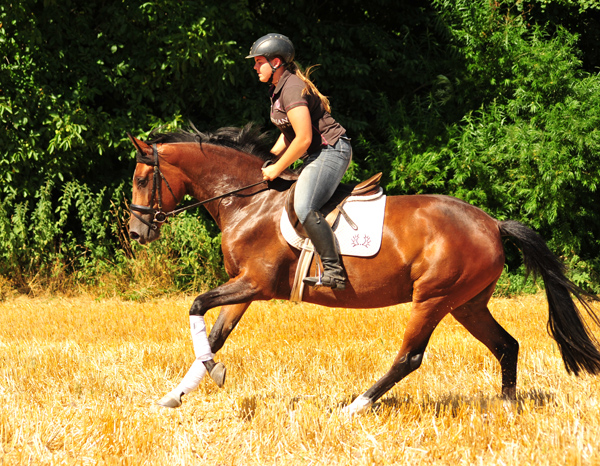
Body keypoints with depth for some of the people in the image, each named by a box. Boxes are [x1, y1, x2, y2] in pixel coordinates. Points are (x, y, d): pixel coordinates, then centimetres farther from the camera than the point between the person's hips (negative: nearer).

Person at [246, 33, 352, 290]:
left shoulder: (292, 88, -18)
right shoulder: (279, 88, 14)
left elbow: (303, 139, -23)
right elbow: (289, 134, 24)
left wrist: (277, 169, -14)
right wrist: (267, 162, 14)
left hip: (331, 150, -11)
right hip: (318, 155, 11)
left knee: (304, 208, -28)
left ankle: (334, 271, -31)